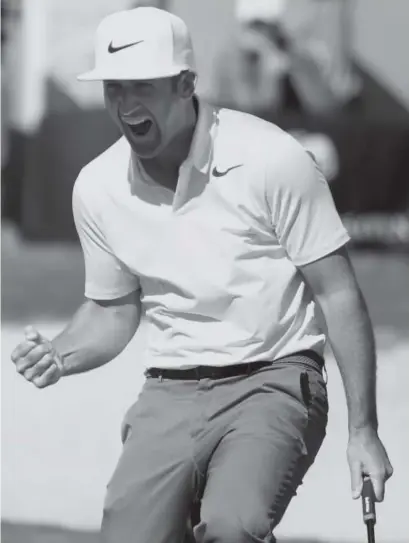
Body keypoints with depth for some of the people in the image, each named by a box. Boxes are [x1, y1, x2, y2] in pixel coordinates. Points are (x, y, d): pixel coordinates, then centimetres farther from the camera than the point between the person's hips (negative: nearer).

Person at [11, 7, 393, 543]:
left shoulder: (271, 158, -10)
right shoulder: (98, 187, 3)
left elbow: (338, 294, -6)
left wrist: (363, 430, -8)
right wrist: (59, 355, -5)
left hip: (273, 382, -4)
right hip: (170, 393, 4)